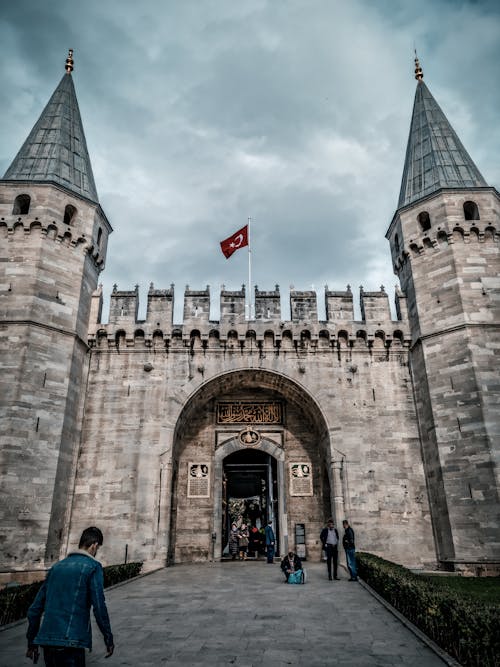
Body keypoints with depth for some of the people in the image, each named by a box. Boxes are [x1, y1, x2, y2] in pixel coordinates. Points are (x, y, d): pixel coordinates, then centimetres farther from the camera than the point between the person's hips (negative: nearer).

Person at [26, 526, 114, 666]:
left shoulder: (56, 566, 13)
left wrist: (32, 643, 24)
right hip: (70, 642, -6)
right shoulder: (93, 567, -5)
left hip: (46, 641, 7)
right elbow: (99, 607, -10)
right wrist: (108, 639, 0)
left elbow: (35, 608, 15)